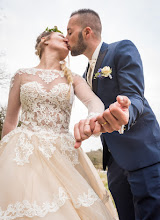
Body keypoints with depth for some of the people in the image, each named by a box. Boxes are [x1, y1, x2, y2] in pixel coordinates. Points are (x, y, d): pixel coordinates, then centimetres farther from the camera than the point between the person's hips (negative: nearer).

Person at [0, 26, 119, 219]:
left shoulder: (73, 79, 11)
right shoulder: (22, 75, 9)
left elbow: (94, 101, -10)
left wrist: (93, 118, -34)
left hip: (63, 155, 1)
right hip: (23, 154, 0)